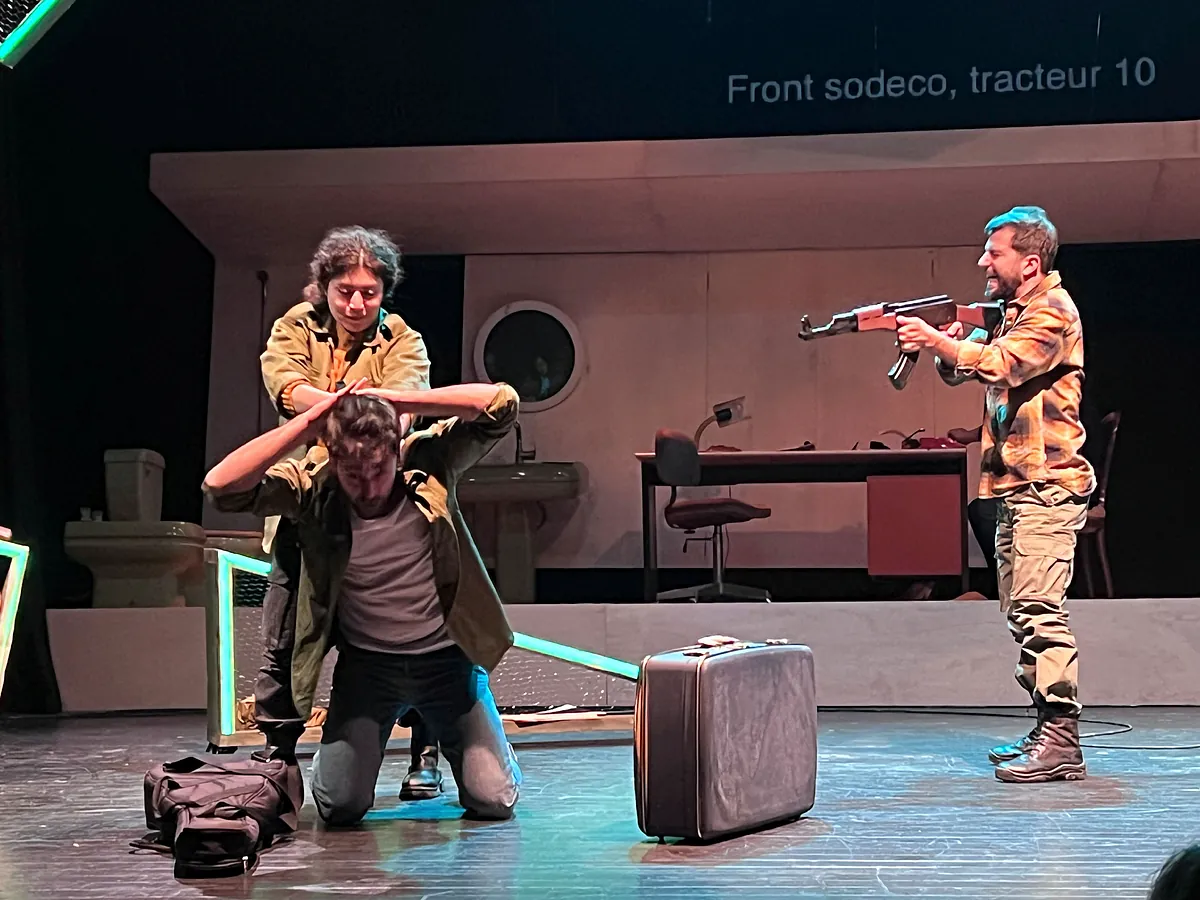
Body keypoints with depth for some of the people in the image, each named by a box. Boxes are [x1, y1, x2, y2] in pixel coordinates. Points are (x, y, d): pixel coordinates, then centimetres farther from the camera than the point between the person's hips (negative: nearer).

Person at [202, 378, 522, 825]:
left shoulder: (428, 460, -14)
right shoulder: (311, 485, -14)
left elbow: (502, 403, -24)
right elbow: (220, 486, -28)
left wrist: (400, 401, -26)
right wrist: (306, 423, -29)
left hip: (446, 656, 0)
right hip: (366, 662, 0)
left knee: (493, 801, -2)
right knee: (340, 806, -5)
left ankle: (452, 744, 32)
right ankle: (343, 758, 31)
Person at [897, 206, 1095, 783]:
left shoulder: (1052, 311, -9)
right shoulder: (1014, 313, 22)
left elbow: (1000, 364, -23)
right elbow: (964, 368, 16)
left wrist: (936, 340, -18)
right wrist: (942, 345, -4)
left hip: (1047, 483, -10)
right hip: (1015, 486, 10)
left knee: (1040, 607, -16)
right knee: (1021, 612, 10)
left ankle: (1062, 741, -18)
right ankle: (1047, 732, 15)